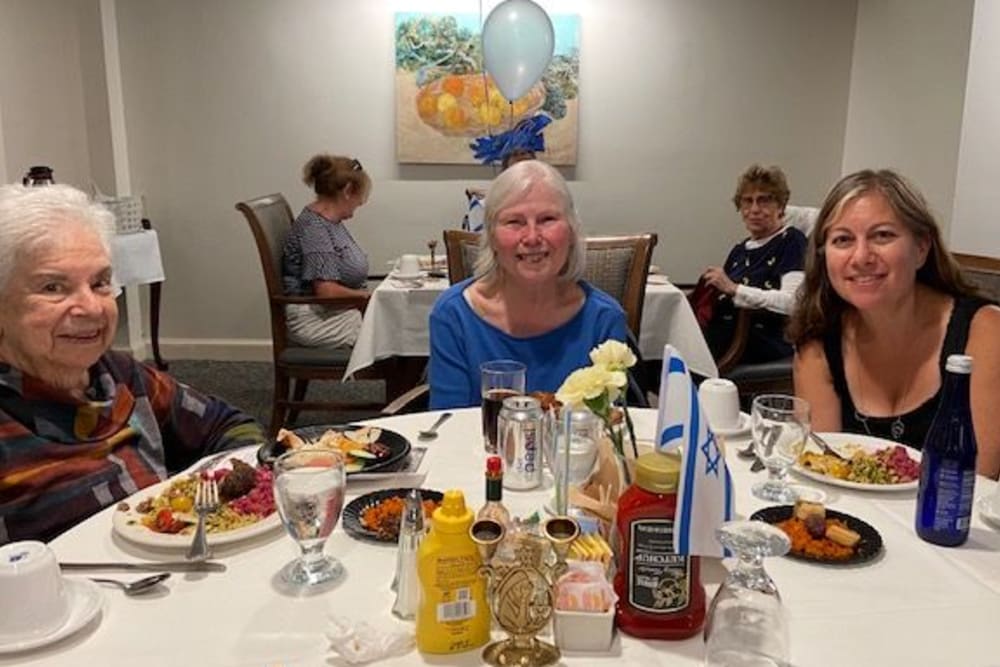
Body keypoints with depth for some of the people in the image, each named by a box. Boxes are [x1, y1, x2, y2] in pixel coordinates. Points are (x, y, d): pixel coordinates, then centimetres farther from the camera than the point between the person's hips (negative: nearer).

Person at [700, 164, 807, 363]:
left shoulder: (791, 241, 2)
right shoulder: (739, 250, 22)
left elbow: (791, 302, -14)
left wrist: (733, 288, -17)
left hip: (767, 338, -6)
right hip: (726, 329, 6)